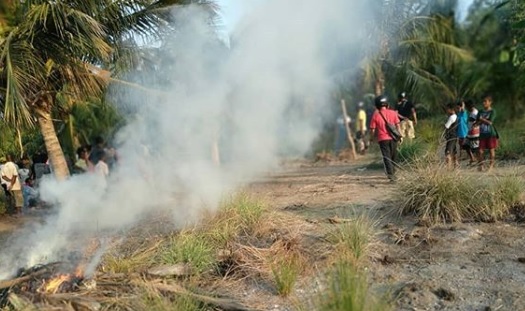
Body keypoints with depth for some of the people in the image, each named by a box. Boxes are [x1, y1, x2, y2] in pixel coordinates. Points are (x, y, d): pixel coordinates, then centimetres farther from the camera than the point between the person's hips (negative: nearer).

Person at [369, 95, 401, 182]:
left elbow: (372, 129, -2)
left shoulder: (375, 115, -4)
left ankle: (391, 175, -16)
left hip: (382, 139, -2)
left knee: (387, 158, -2)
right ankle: (392, 173, 31)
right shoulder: (393, 113, 2)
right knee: (393, 157, 18)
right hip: (393, 138, 2)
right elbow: (398, 125, 2)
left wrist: (371, 138, 13)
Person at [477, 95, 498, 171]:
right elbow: (477, 122, 7)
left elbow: (490, 122, -15)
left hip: (491, 134, -4)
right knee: (480, 151, 0)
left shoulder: (492, 111, -4)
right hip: (482, 134, 4)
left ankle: (491, 166, 7)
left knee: (491, 150, 1)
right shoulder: (481, 112, 11)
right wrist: (484, 121, -10)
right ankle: (481, 166, 8)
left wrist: (482, 119, -4)